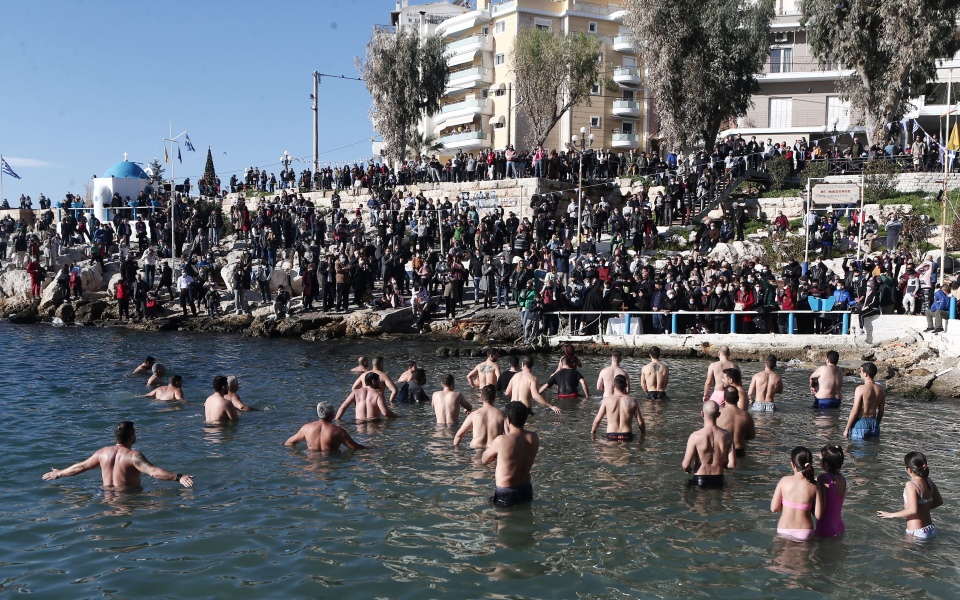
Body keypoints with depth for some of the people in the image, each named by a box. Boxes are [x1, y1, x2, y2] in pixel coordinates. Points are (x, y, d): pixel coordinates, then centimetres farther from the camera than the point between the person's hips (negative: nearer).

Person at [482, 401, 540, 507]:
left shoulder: (501, 441, -19)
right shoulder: (534, 438, -4)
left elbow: (484, 459, -1)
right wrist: (508, 434, 14)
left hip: (505, 494, -6)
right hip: (526, 492, 6)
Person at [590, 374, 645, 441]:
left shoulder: (607, 400, 0)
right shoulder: (632, 401, 3)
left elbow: (597, 420, 5)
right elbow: (640, 422, 3)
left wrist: (592, 431, 23)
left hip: (611, 436, -1)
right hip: (627, 436, 1)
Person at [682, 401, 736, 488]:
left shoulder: (695, 436, -16)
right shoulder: (726, 435, -5)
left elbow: (686, 465, -14)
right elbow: (732, 464, -4)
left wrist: (688, 469, 10)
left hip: (699, 481, -3)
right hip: (718, 481, 4)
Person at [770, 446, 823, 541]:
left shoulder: (784, 481, -7)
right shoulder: (814, 486, -7)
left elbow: (773, 508, -2)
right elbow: (818, 515, -5)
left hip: (784, 533, 0)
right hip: (805, 534, 0)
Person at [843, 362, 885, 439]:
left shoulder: (860, 388, -14)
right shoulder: (880, 389, 4)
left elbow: (855, 412, -14)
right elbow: (881, 411, 11)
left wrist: (847, 429, -7)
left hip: (861, 423, -6)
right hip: (874, 423, 6)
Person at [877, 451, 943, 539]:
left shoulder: (911, 485, -19)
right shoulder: (929, 482, 4)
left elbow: (913, 510, -26)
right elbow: (939, 501, 18)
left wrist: (892, 515, -16)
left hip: (917, 533, -8)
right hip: (931, 530, 8)